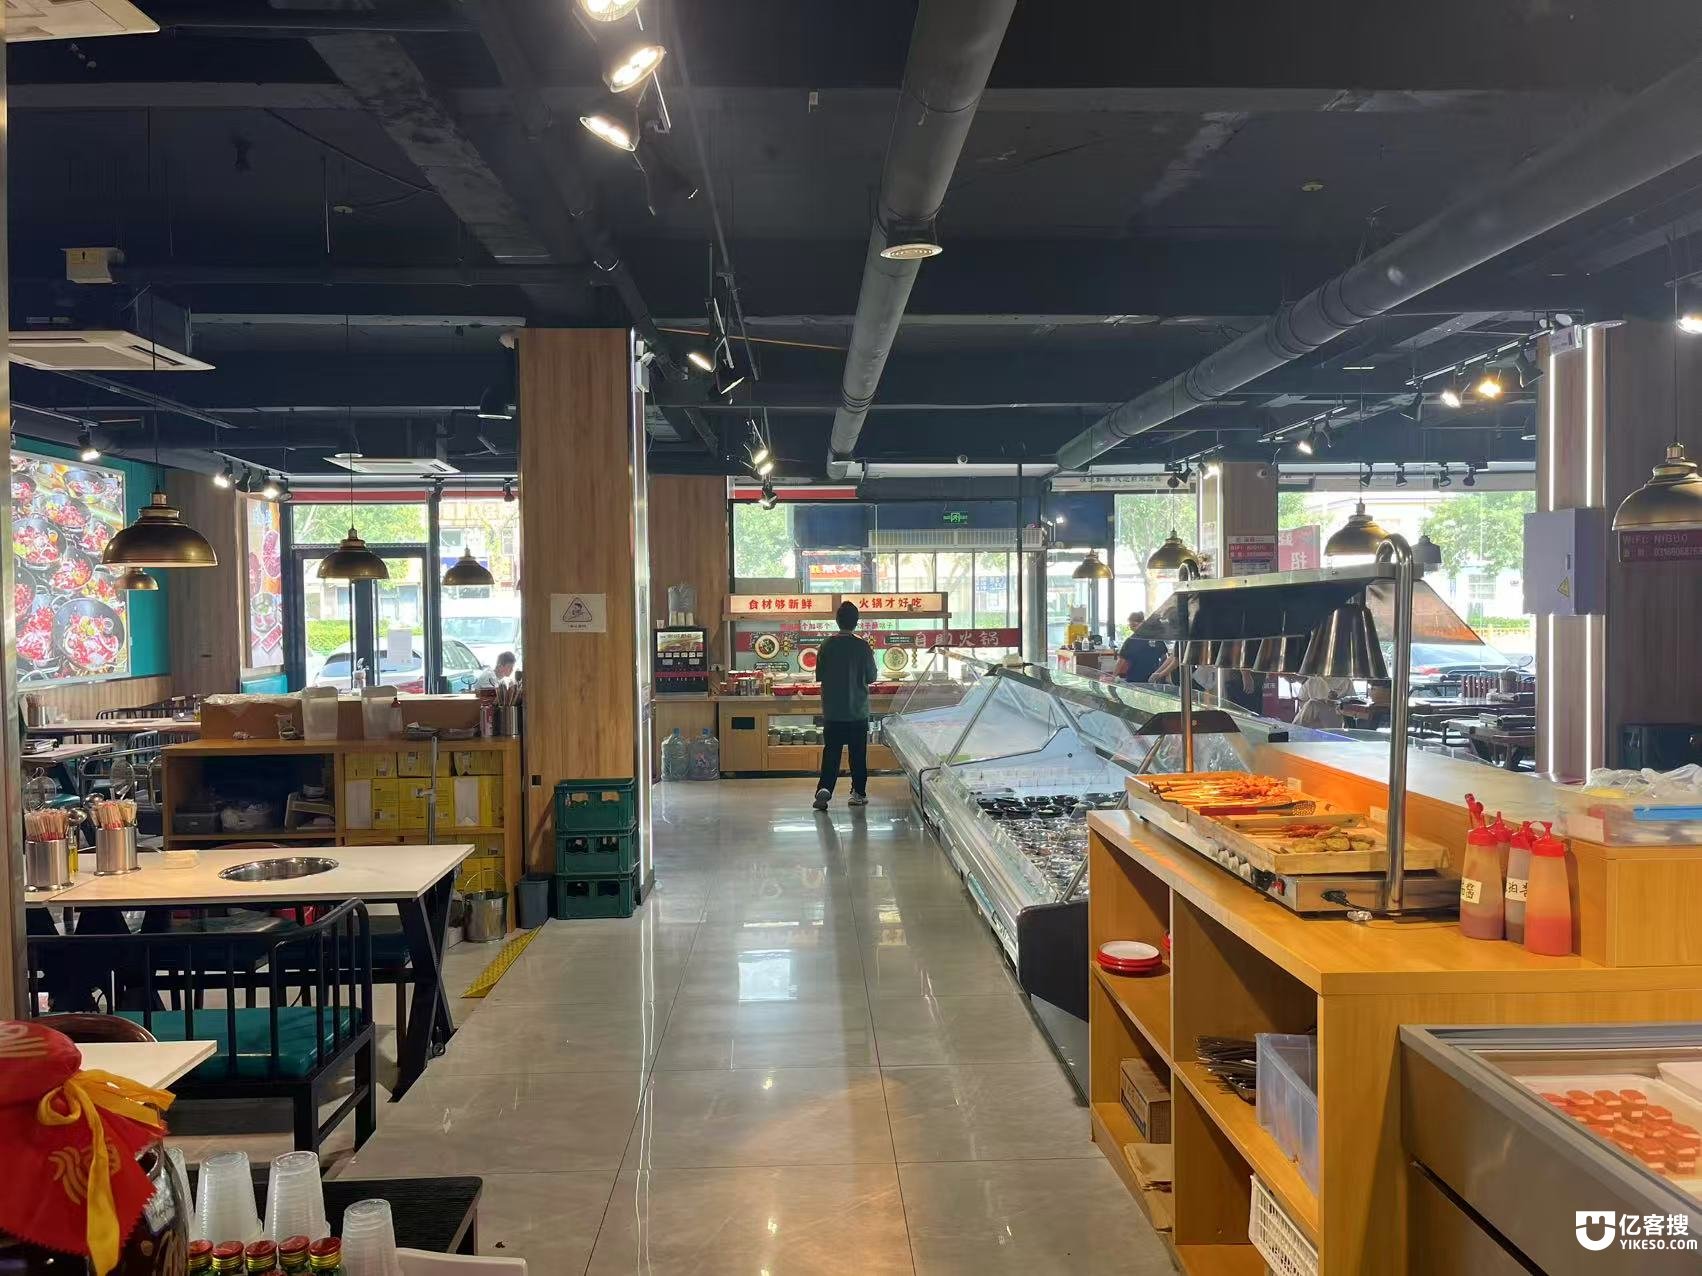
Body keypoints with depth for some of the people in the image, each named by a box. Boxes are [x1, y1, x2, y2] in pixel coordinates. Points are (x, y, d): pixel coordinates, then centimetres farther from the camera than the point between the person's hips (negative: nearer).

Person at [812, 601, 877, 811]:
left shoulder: (827, 646, -6)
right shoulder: (863, 647, -9)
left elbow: (818, 676, 1)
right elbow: (871, 678, -1)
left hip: (832, 711, 1)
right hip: (858, 711, -1)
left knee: (831, 751, 5)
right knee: (858, 754, 10)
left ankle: (824, 788, -13)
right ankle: (859, 793, 15)